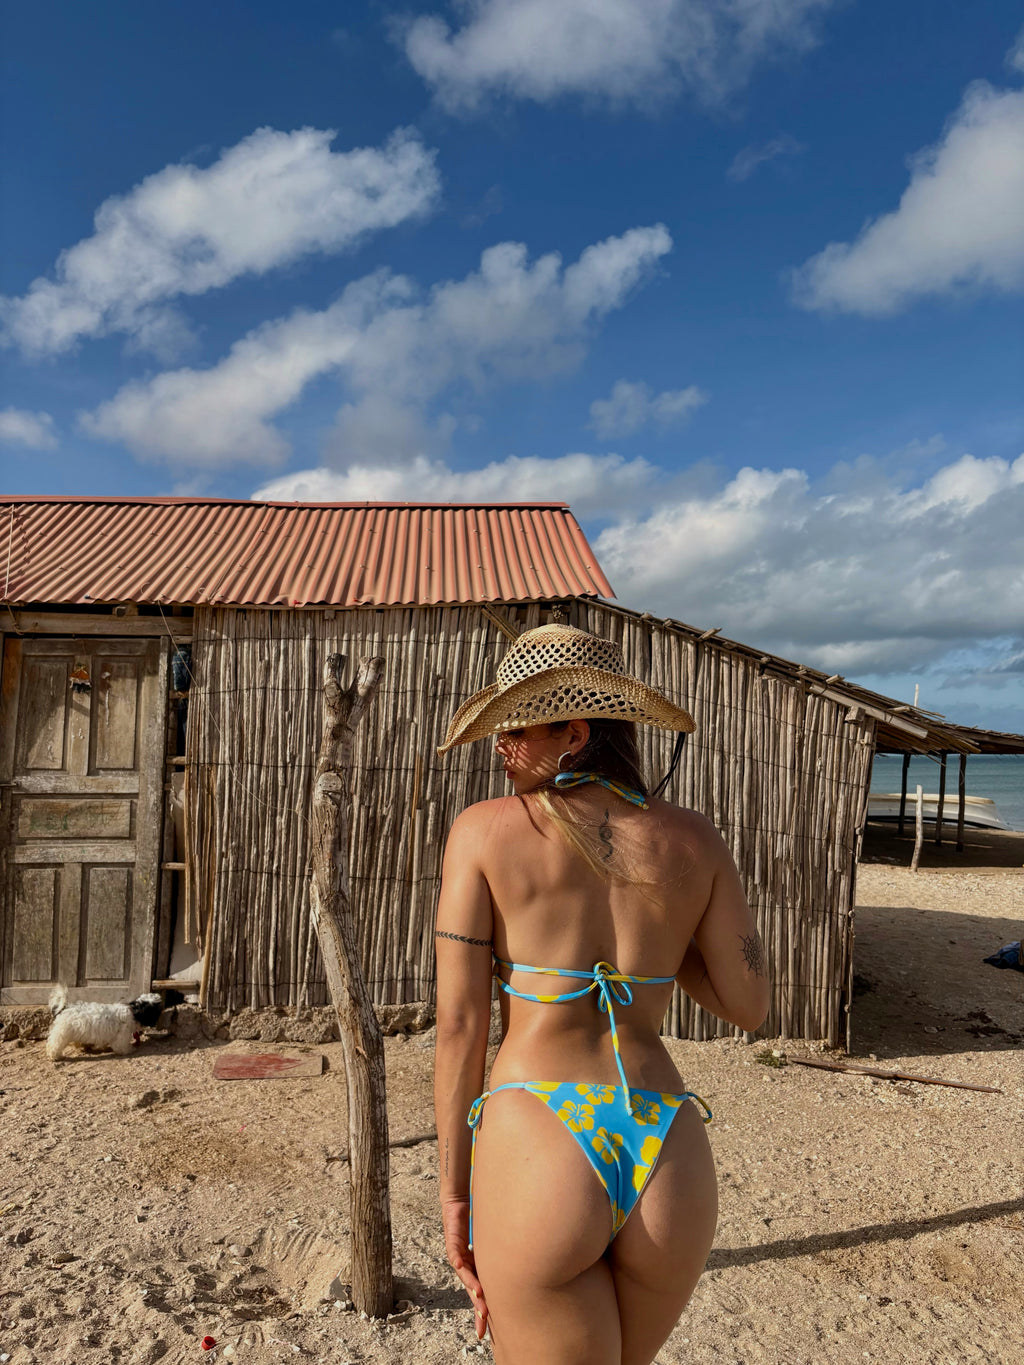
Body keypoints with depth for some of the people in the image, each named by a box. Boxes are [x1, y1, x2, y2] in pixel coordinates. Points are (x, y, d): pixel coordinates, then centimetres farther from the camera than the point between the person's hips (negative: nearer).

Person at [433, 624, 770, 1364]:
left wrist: (455, 1189, 6)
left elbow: (459, 1023, -4)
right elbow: (749, 1006, 8)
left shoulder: (483, 831, -5)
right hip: (671, 1163, 4)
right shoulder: (694, 840, 3)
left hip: (534, 1148, -4)